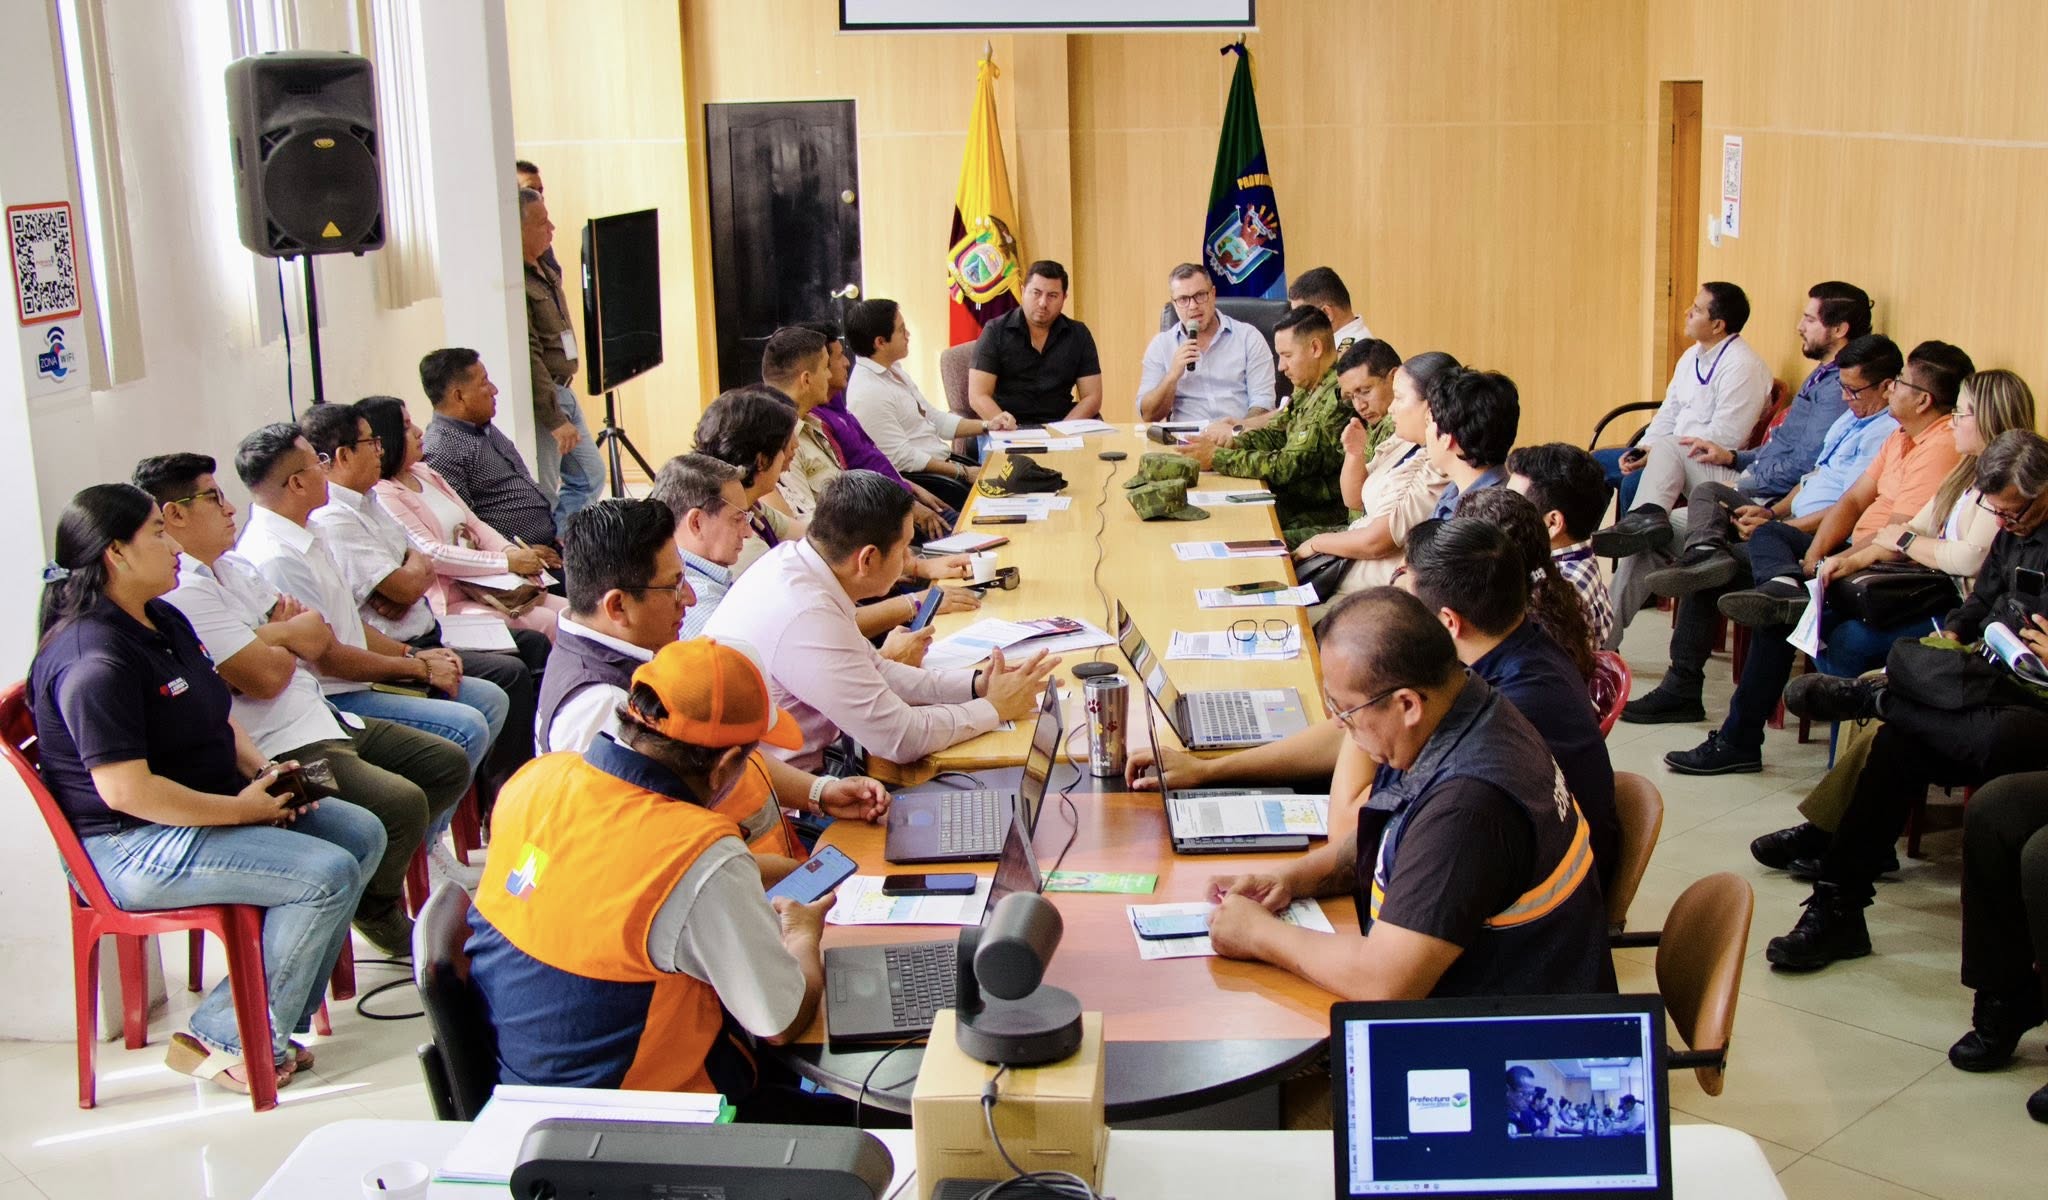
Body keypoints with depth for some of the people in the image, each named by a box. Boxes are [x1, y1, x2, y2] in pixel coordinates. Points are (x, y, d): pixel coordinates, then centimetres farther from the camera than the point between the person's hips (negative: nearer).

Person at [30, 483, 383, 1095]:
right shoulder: (92, 661, -23)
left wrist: (264, 770, 2)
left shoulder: (164, 620, 11)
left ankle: (273, 1019, 5)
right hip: (135, 848, -11)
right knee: (327, 874, -23)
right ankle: (229, 1040, -9)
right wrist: (240, 810, -20)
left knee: (362, 833, 3)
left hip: (213, 806, 11)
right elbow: (125, 790, -28)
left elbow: (214, 719, 21)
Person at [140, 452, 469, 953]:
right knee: (402, 801, -25)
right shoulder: (180, 593, -16)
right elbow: (266, 677, -21)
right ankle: (377, 908, 3)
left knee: (449, 764, 8)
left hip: (325, 718, 10)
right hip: (279, 749, -10)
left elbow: (320, 636, 10)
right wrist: (289, 639, 1)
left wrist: (268, 637, -11)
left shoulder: (232, 568, 16)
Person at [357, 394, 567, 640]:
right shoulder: (381, 495, -12)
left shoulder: (424, 473, 16)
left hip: (483, 587, 9)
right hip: (446, 603, -9)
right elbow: (432, 554, -20)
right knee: (549, 624, -22)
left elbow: (474, 523, 15)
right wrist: (509, 562, -19)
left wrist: (512, 551, -5)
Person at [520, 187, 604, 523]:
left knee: (590, 476, 16)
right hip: (539, 399, -11)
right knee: (542, 496, -3)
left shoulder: (544, 270, 12)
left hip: (563, 391, 11)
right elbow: (527, 359, -24)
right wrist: (555, 419, -21)